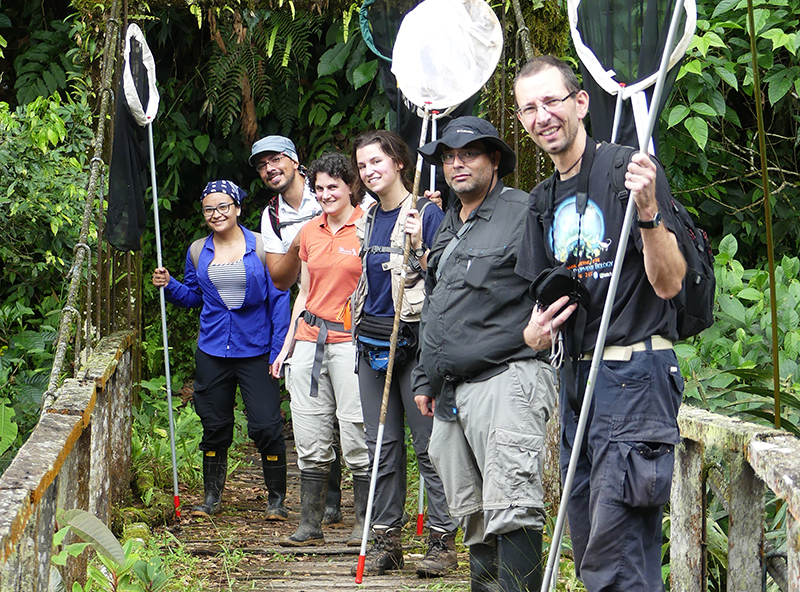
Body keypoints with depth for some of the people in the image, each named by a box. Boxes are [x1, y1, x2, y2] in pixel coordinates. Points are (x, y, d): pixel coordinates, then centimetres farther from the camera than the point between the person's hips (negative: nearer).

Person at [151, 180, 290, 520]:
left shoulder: (261, 247, -4)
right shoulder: (198, 252, 8)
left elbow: (278, 300, -3)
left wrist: (278, 351, -8)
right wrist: (168, 285, -1)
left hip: (255, 351, -3)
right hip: (212, 352, 3)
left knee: (265, 426, -7)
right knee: (215, 427, 9)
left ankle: (276, 497, 7)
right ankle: (212, 497, 22)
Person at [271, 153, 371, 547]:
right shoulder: (309, 233, 14)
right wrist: (287, 346, 18)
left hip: (351, 339, -5)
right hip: (309, 339, 5)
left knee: (357, 439, -5)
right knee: (310, 440, 5)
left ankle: (364, 525, 4)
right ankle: (310, 525, 11)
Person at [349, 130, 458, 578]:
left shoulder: (426, 214, -6)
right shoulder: (368, 220, 14)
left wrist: (419, 247, -23)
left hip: (415, 341, -7)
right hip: (372, 341, 7)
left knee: (429, 445, -5)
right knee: (383, 446, 8)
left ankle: (443, 541, 0)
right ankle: (386, 540, 13)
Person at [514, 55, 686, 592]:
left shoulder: (627, 171, -8)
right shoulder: (542, 203, 16)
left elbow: (669, 283, -15)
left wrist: (649, 212, -31)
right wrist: (536, 332, -2)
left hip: (635, 374, -8)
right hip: (577, 376, 8)